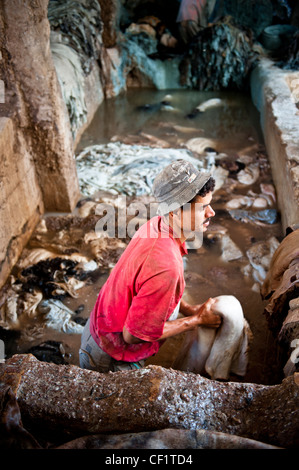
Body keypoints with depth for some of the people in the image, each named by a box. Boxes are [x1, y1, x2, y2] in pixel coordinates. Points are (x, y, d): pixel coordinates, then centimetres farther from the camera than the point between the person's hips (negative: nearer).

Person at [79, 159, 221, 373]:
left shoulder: (156, 225, -12)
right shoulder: (165, 267, -40)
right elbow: (134, 334, -29)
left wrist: (189, 309, 1)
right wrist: (197, 320, -19)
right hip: (110, 361, -8)